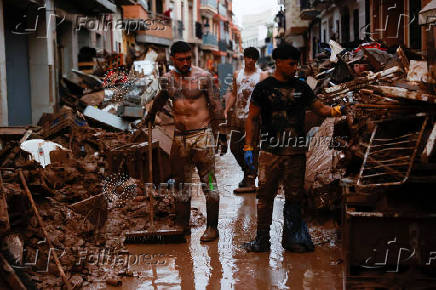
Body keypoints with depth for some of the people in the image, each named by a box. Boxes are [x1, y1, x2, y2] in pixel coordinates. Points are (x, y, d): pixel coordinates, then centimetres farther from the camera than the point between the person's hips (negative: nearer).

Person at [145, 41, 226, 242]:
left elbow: (216, 105, -1)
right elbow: (161, 98, 28)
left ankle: (212, 227, 6)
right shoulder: (167, 79, 6)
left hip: (202, 135, -4)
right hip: (179, 137, 4)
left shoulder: (203, 77, -5)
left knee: (209, 183, -1)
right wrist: (151, 114, 26)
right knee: (181, 184, 10)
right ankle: (182, 224, 20)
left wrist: (221, 131, -3)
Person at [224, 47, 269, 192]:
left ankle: (250, 182, -7)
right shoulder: (237, 74, 15)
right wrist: (226, 110, 10)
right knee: (234, 147, 10)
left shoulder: (262, 75, -1)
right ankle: (248, 172, 30)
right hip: (237, 116, 6)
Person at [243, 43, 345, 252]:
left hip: (296, 152, 3)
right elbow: (252, 118, 4)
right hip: (270, 151, -3)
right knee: (265, 196, -1)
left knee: (294, 196, 6)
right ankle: (262, 240, 9)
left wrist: (335, 110, -8)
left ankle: (291, 238, 17)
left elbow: (319, 108, 13)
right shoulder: (264, 88, 2)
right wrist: (248, 147, -2)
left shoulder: (301, 88, 11)